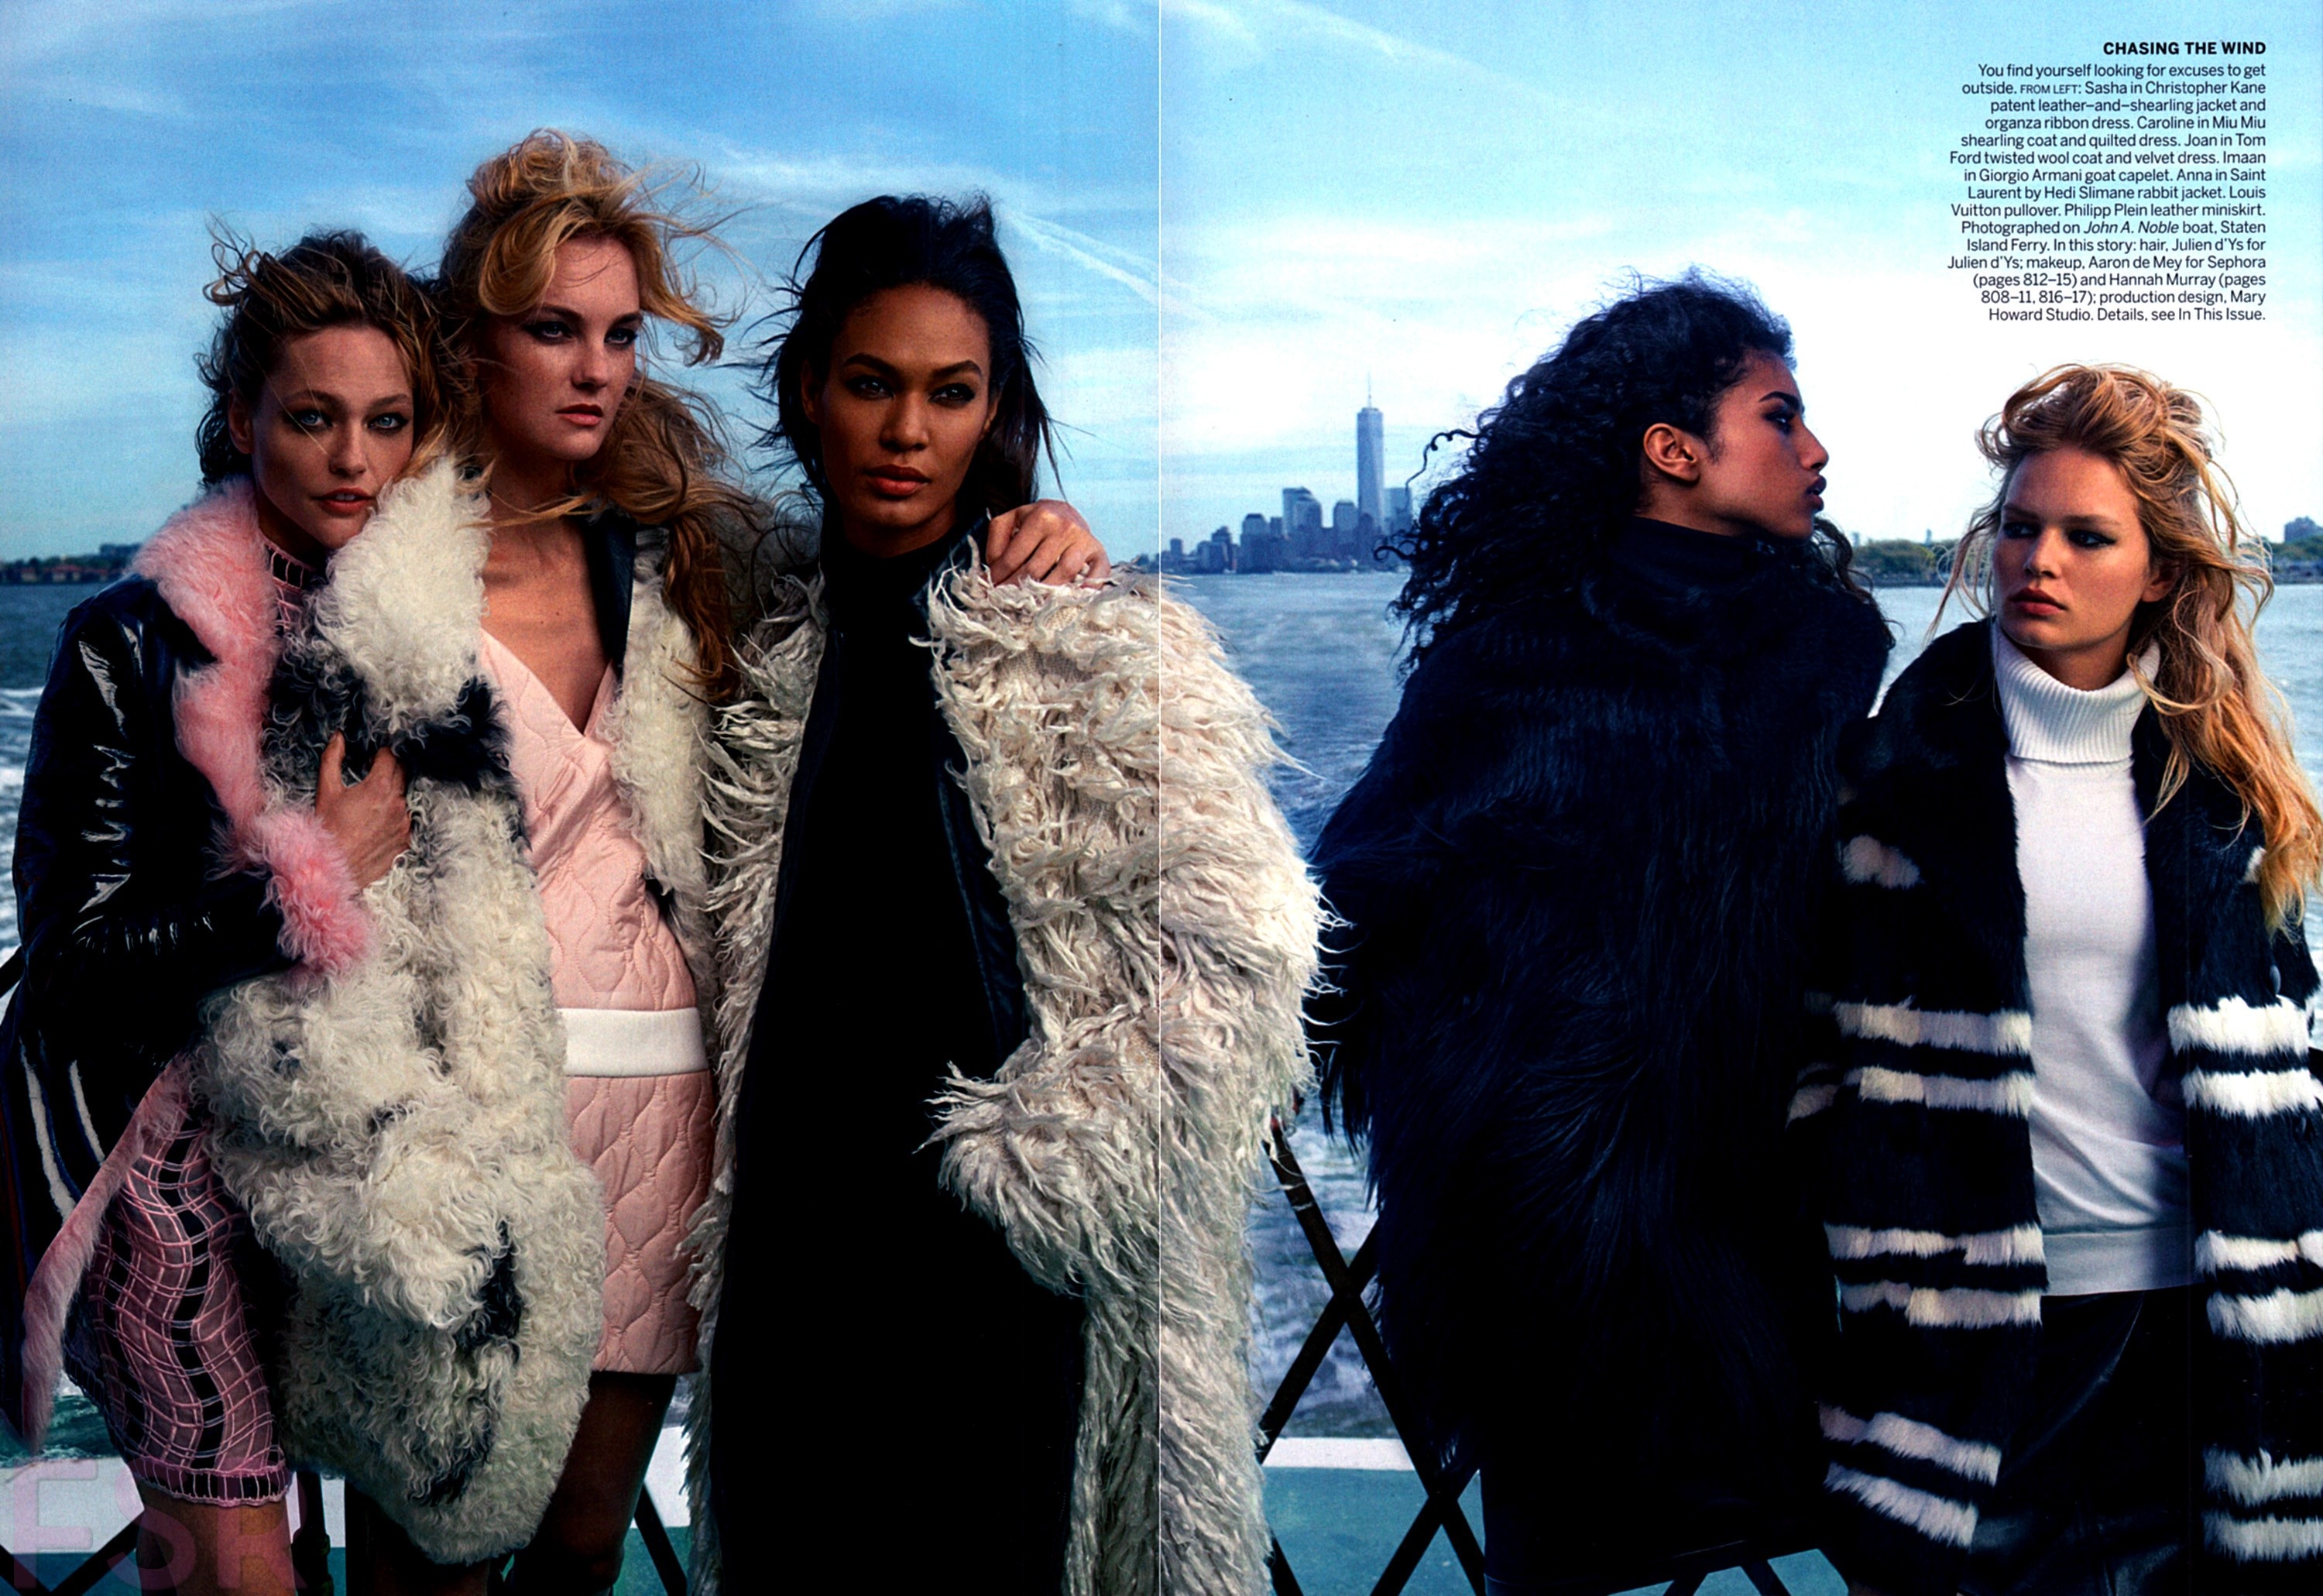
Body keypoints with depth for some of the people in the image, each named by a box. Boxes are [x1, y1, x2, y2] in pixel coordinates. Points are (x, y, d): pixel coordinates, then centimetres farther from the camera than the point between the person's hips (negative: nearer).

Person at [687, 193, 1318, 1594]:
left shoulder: (1090, 637, -10)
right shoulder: (783, 646, 9)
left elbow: (1242, 942, -15)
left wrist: (1035, 1149, -14)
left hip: (983, 1259, -5)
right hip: (790, 1239, 5)